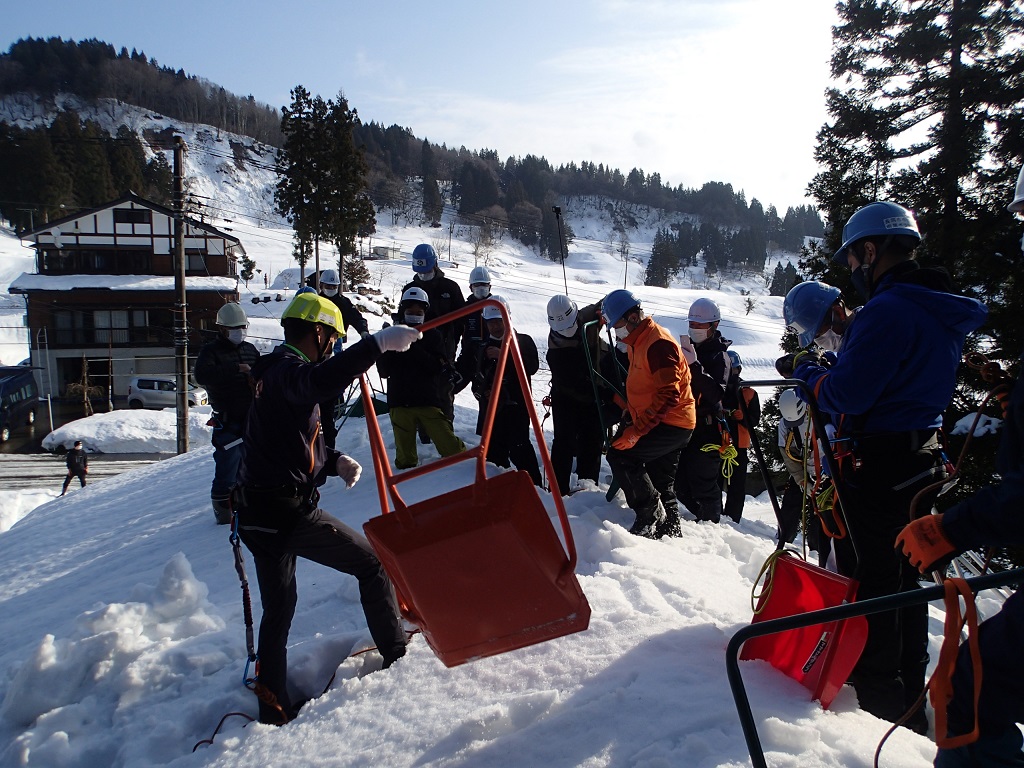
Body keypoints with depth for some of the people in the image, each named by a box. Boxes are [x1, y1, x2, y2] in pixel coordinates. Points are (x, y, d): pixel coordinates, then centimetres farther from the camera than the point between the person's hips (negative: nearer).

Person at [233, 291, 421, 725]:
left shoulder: (273, 372, 19)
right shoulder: (289, 369, -13)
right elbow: (321, 381, -40)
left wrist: (335, 461, 8)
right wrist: (378, 343, -41)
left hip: (258, 512, 10)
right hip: (290, 512, -10)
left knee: (277, 610, 18)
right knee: (373, 564, 5)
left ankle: (273, 707, 26)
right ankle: (397, 659, 11)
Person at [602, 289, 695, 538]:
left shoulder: (658, 344, -22)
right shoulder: (636, 342, 11)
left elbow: (669, 396, -28)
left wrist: (637, 431, -29)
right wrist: (629, 414, 13)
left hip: (671, 424, -10)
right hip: (670, 424, 10)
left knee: (620, 455, -17)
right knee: (661, 485, 15)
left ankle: (650, 514, -6)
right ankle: (670, 530, 25)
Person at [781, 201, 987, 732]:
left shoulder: (888, 310, -21)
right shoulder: (943, 313, 11)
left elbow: (845, 396, -23)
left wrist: (806, 368, -5)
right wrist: (829, 366, 8)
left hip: (875, 468, -10)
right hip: (920, 460, 10)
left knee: (867, 577, 3)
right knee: (902, 575, 18)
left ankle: (877, 693, 14)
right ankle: (911, 690, 31)